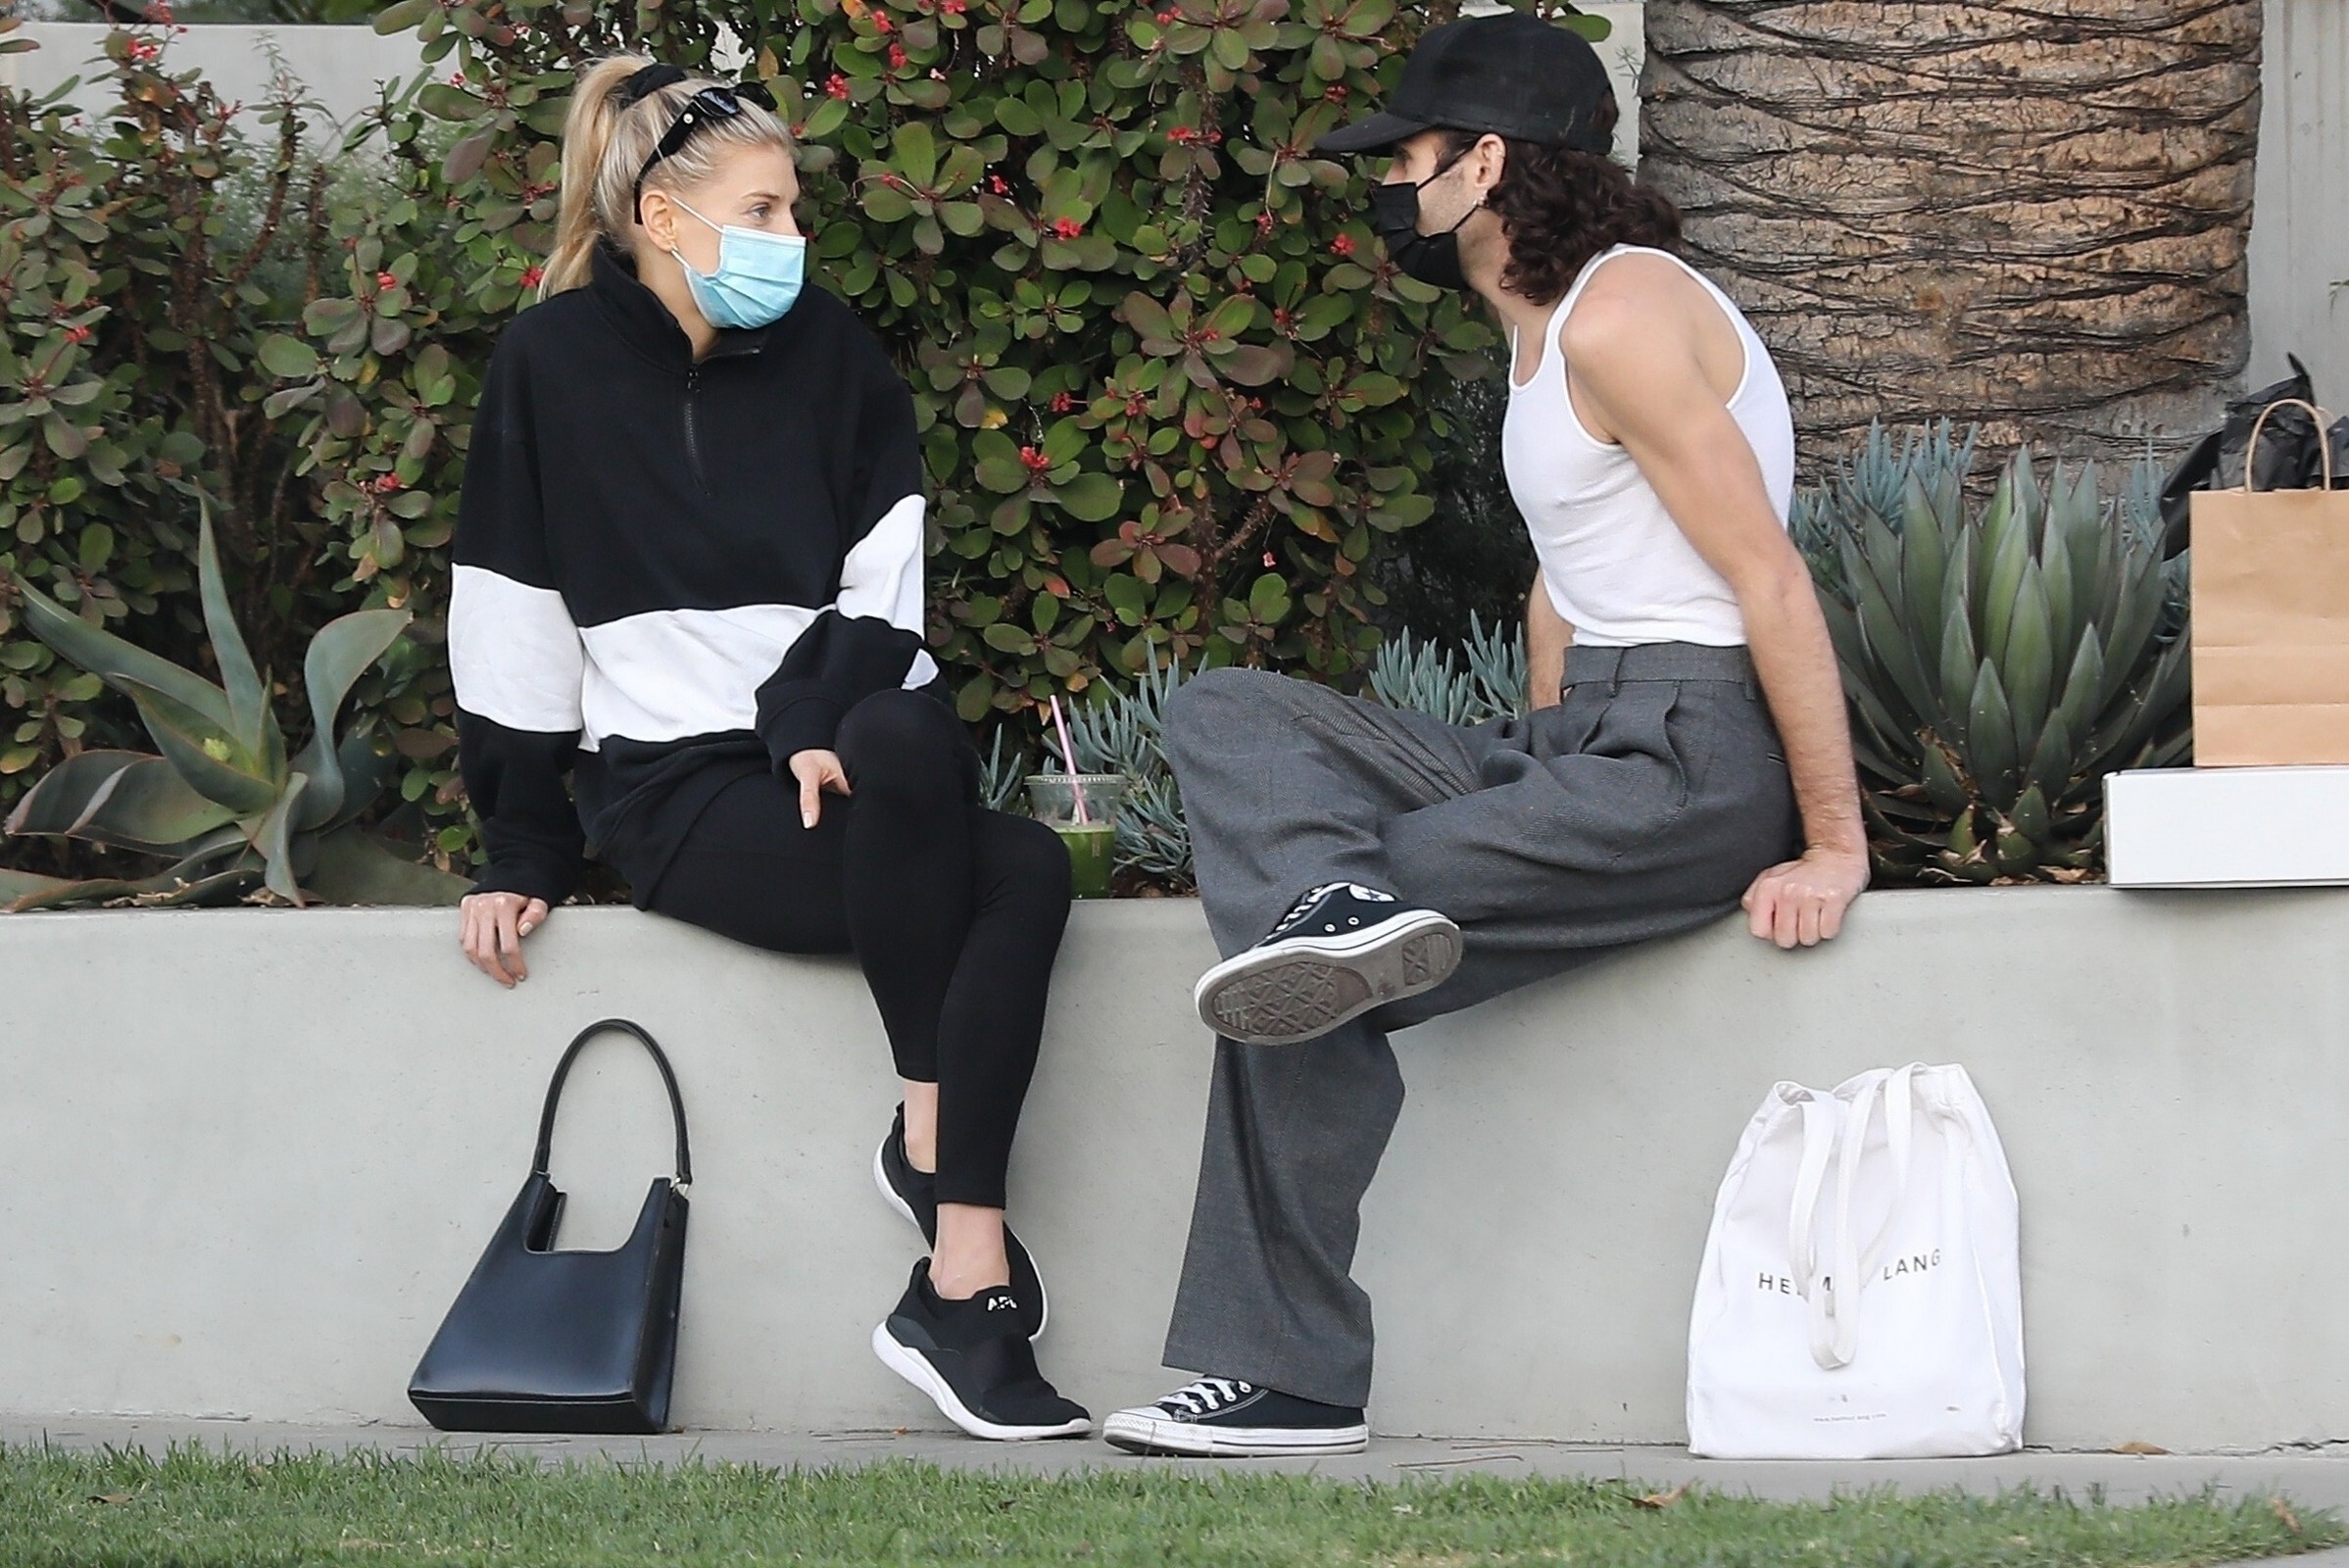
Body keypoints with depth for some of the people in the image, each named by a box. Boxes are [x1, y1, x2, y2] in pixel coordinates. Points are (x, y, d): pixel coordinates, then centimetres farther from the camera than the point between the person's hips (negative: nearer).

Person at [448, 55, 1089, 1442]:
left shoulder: (825, 350, 10)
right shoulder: (556, 365, 1)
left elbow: (882, 586, 3)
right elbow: (512, 627, 3)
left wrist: (826, 723, -16)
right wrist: (523, 852, 0)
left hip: (845, 745, 4)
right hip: (675, 791, -3)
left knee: (1027, 870, -33)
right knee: (1017, 871, -32)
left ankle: (957, 1297, -35)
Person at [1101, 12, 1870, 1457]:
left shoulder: (1623, 321, -13)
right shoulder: (1540, 330, 20)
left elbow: (1771, 583, -18)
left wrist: (1833, 847, -18)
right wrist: (1537, 786, 11)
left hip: (1689, 757, -10)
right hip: (1576, 744, 10)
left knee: (1312, 984, -16)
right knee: (1225, 718, -5)